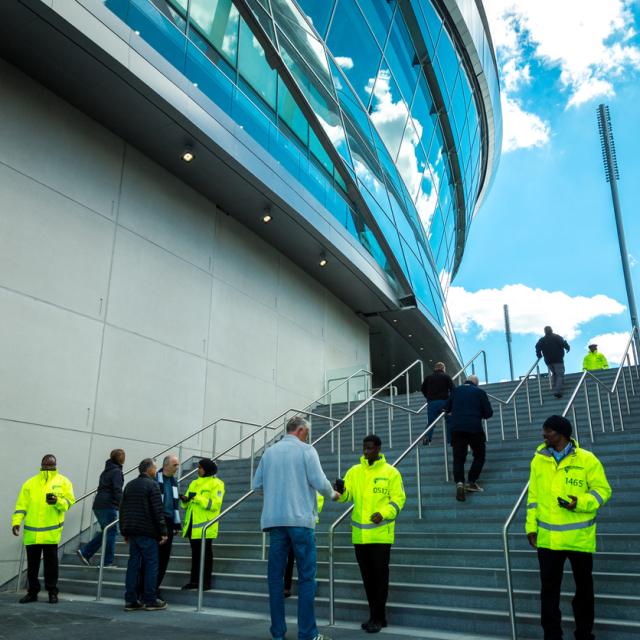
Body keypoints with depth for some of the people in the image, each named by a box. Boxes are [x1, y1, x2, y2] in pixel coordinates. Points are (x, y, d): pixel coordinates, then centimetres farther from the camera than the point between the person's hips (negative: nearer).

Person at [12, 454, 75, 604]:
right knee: (32, 563, 9)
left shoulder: (63, 482, 5)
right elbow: (22, 504, 7)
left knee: (51, 562, 3)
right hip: (31, 531, 2)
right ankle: (32, 592, 22)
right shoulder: (30, 483, 10)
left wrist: (57, 501, -22)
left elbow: (69, 501, -2)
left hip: (51, 531, -2)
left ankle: (52, 592, 15)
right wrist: (16, 521, -5)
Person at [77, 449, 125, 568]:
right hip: (108, 506, -9)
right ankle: (108, 562, 3)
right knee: (111, 532, -1)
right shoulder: (117, 472, -9)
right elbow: (117, 491, -17)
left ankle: (85, 552, 9)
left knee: (105, 532, 16)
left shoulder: (105, 471, 19)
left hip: (98, 505, 9)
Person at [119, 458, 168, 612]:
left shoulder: (129, 485, 15)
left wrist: (125, 531, 23)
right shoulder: (152, 485, -9)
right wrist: (163, 531, -10)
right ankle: (150, 600, 2)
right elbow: (158, 511, -14)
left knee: (133, 564, 9)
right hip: (147, 532, -7)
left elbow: (122, 510, 18)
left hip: (132, 531, 7)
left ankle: (130, 600, 11)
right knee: (151, 564, 0)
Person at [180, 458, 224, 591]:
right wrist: (185, 500, -4)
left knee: (205, 553, 0)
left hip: (205, 525, -6)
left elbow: (215, 504, -16)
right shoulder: (194, 483, 17)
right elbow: (187, 505, 19)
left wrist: (197, 498, -19)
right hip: (192, 525, 6)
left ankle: (206, 582, 8)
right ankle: (194, 580, 20)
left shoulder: (216, 484, -4)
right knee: (195, 552, 12)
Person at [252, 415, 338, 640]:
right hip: (300, 519, -4)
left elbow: (257, 484, 11)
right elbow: (320, 482, -8)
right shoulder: (306, 450, -2)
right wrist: (332, 494, 11)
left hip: (274, 519, 4)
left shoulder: (269, 452, 10)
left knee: (275, 575, 9)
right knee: (306, 576, 3)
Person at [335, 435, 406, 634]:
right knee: (367, 576, 13)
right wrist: (341, 490, -22)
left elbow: (398, 498, -5)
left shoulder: (391, 472, -3)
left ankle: (378, 618, 13)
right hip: (360, 534, 4)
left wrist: (383, 514, -19)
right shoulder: (354, 471, 7)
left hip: (381, 533, -4)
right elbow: (346, 496, 0)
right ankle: (375, 615, 26)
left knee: (380, 576, 2)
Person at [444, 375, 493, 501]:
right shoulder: (480, 392, 6)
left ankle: (459, 482, -17)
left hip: (456, 428, 2)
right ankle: (472, 482, 8)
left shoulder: (456, 390, 13)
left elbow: (447, 408, 15)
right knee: (479, 456, 16)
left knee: (458, 458, 4)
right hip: (475, 428, -2)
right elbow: (488, 413, 4)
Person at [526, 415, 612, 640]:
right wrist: (531, 526, 4)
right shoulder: (539, 460, 3)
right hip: (547, 537, 2)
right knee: (549, 588, 7)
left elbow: (602, 490, -5)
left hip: (579, 537, -2)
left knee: (584, 587, 15)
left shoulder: (587, 459, -7)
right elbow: (533, 495, 8)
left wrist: (580, 503, -22)